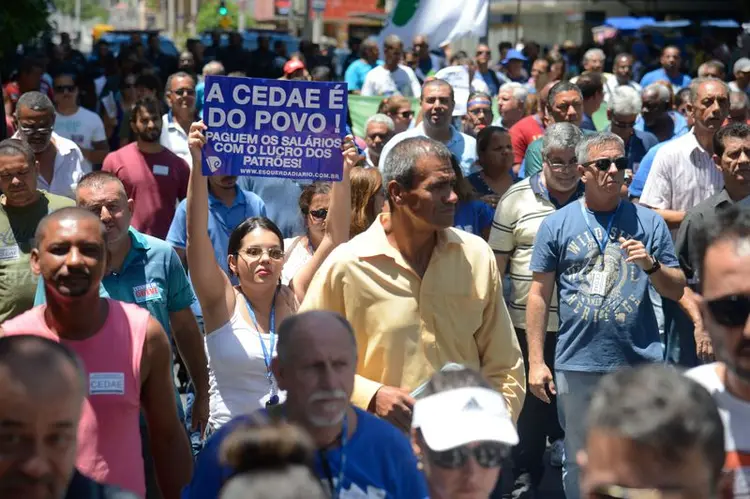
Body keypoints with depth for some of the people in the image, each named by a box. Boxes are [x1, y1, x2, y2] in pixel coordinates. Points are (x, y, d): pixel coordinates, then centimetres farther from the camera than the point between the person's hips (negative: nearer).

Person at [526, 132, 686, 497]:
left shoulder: (648, 222, 5)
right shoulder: (556, 225, 3)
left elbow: (676, 290, 6)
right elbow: (539, 295, 4)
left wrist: (651, 265, -14)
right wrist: (536, 362, -1)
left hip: (641, 364, 0)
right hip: (577, 366, 0)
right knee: (580, 467, 11)